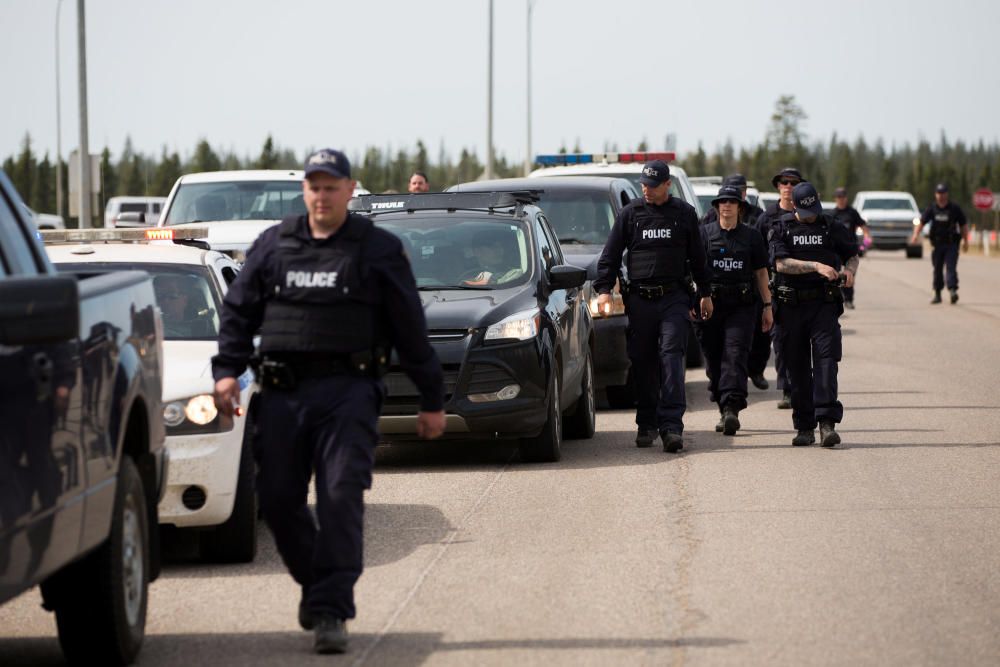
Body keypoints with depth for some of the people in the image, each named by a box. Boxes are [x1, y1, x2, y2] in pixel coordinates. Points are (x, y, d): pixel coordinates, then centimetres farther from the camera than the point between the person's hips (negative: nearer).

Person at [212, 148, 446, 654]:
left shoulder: (378, 250, 6)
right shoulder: (273, 246, 13)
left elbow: (410, 330, 7)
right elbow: (238, 311, 16)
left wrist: (431, 400, 7)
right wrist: (227, 370, 1)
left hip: (347, 392, -3)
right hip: (281, 393, 3)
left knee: (341, 498, -13)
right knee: (277, 499, 4)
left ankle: (330, 612, -12)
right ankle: (316, 582, 26)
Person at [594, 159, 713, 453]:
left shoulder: (684, 214, 8)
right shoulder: (630, 213, 7)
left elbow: (697, 257, 15)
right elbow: (610, 255, 9)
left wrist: (705, 293, 15)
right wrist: (603, 289, 0)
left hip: (674, 298, -1)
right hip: (640, 298, 1)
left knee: (672, 357, -12)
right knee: (643, 362, 4)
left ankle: (671, 425, -18)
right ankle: (646, 425, 13)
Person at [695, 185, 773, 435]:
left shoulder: (751, 236, 8)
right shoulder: (704, 233, 6)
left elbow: (761, 273, 13)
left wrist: (767, 306, 10)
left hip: (742, 305, -1)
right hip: (711, 302, 1)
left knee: (735, 354, -14)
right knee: (714, 359, 4)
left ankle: (732, 409, -22)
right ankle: (724, 410, 16)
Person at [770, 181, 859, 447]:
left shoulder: (833, 229, 9)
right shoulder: (782, 229, 4)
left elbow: (852, 254, 21)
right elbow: (781, 263, -10)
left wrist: (850, 270, -2)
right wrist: (817, 266, -20)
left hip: (824, 305, 0)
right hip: (792, 304, 0)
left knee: (826, 360, -14)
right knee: (798, 367, 4)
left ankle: (827, 423, -21)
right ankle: (804, 427, 11)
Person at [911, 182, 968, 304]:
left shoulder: (955, 208, -1)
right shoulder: (931, 209, 3)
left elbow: (964, 225, 6)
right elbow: (921, 222, -2)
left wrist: (965, 241, 2)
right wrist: (916, 235, -19)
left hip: (951, 244, -2)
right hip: (937, 244, 2)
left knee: (951, 267, -15)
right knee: (937, 269, 9)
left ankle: (953, 290, -25)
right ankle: (937, 294, 19)